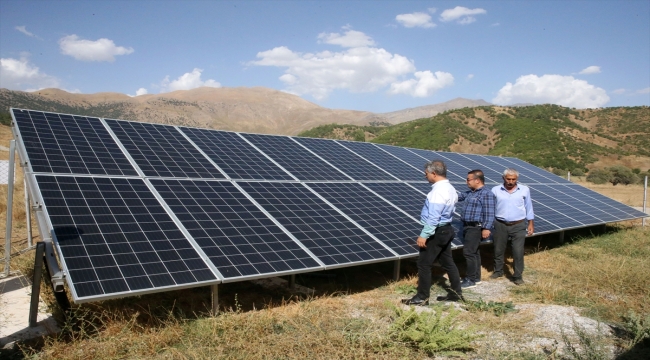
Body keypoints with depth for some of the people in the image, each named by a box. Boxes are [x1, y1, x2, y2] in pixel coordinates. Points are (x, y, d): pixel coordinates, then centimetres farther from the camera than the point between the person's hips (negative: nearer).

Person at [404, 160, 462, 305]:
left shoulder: (438, 191, -23)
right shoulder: (450, 188, 9)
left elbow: (433, 218, -26)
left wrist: (424, 235, -23)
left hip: (436, 232, -10)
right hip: (446, 229, 10)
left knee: (424, 264, -1)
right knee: (448, 262, 17)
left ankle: (422, 297, 7)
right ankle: (456, 293, 25)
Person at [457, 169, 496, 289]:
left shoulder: (486, 194, -14)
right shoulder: (470, 192, 14)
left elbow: (489, 213, -19)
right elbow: (459, 196, 29)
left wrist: (486, 228, -24)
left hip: (476, 228, -9)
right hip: (468, 226, 9)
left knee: (468, 252, -10)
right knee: (474, 252, 15)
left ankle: (471, 279, -2)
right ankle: (476, 277, 23)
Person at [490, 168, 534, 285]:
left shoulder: (524, 190, 1)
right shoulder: (496, 190, -2)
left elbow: (528, 207, 8)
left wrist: (530, 223, 7)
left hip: (518, 226, -1)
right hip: (500, 225, 1)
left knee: (518, 252, -3)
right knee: (498, 250, 12)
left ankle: (518, 276, 11)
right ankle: (498, 271, 31)